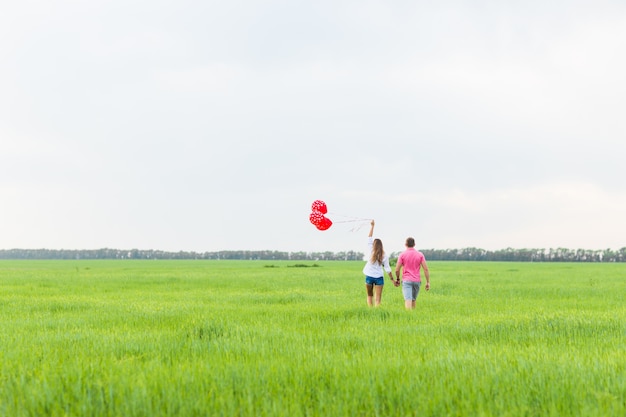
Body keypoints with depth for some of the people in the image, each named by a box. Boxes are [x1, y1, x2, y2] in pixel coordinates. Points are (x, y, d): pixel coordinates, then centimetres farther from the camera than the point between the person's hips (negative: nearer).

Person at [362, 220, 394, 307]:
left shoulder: (371, 252, -4)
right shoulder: (384, 255, -3)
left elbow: (369, 238, 2)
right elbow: (387, 268, -3)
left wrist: (372, 226, 5)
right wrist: (392, 279, 5)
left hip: (369, 277, 0)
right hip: (379, 277, 0)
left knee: (370, 296, 16)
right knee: (378, 299, -1)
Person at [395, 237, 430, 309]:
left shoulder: (402, 255, -2)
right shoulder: (420, 254, 3)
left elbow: (397, 270, -4)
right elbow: (426, 269, -2)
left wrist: (397, 279, 14)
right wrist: (428, 282, 2)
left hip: (406, 281, -3)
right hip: (417, 281, 3)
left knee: (408, 301, -11)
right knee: (413, 300, 19)